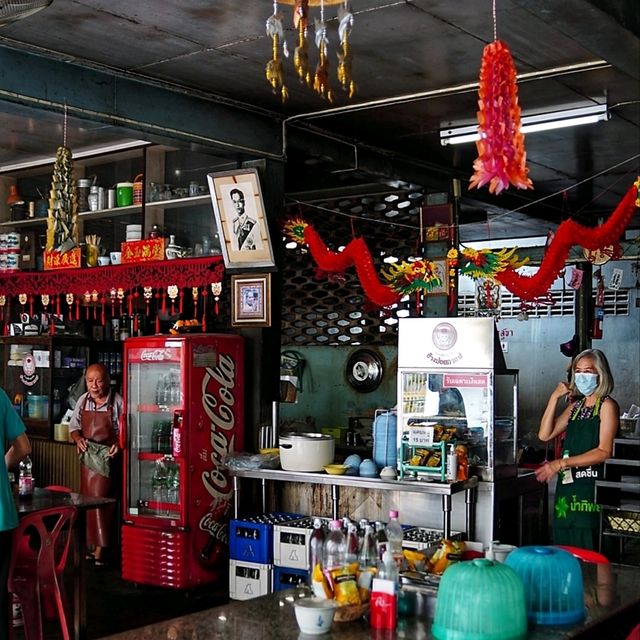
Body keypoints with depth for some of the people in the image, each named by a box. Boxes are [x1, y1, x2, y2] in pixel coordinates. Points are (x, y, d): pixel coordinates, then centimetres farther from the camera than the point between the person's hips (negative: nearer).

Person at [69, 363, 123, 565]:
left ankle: (99, 549, -2)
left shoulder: (117, 401, -9)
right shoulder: (83, 401, 6)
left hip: (107, 458, -5)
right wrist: (78, 438, -6)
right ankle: (93, 545, 19)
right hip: (87, 457, 5)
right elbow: (74, 426, 14)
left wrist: (119, 444, -23)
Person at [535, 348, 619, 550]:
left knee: (585, 551, -7)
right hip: (567, 485, 6)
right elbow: (545, 435, 9)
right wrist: (554, 398, 3)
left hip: (590, 488, -6)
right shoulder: (575, 405, 18)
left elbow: (604, 452, -12)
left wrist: (562, 463, -17)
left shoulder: (607, 405, -3)